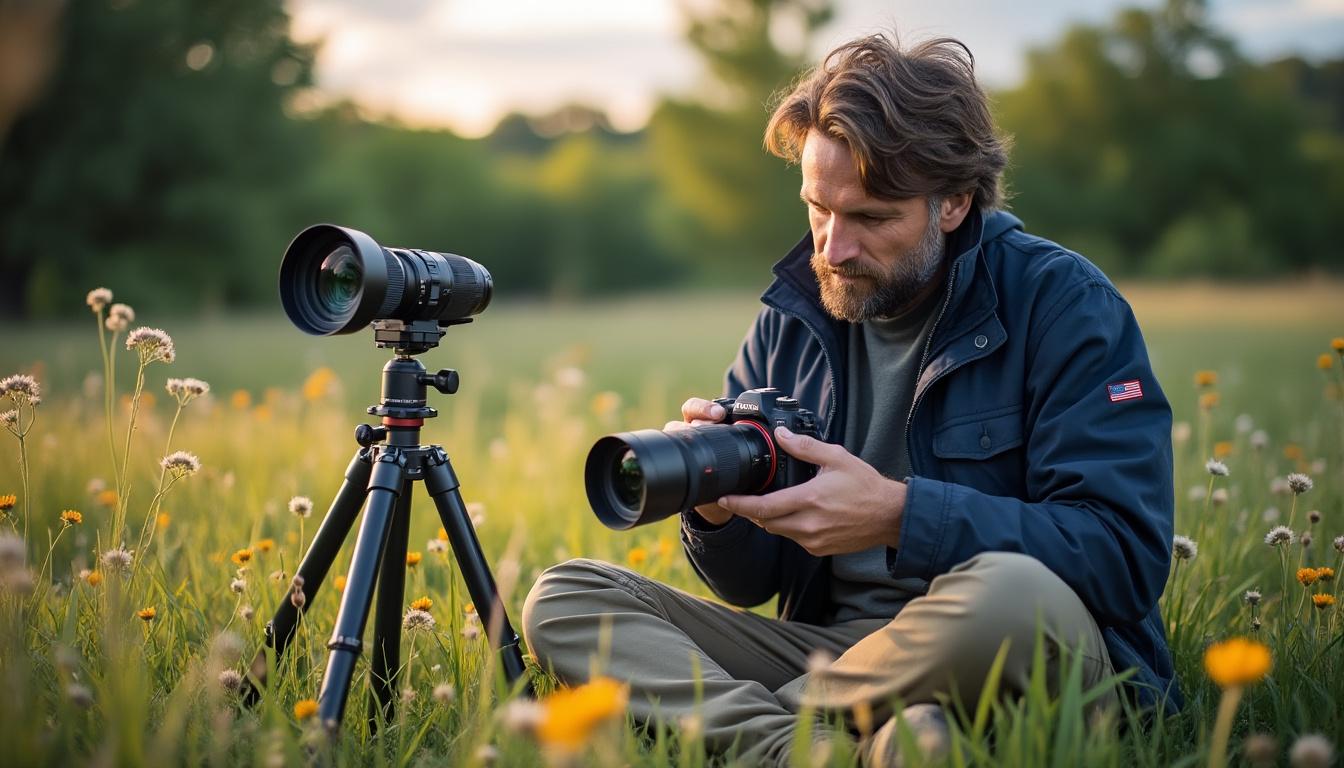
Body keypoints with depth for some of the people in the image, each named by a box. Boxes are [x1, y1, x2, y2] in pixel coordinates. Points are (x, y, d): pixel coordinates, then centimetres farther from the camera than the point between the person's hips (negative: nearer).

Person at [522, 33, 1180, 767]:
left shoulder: (1061, 302, -5)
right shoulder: (791, 322, 9)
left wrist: (899, 515, -24)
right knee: (563, 599, -10)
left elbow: (1127, 555, -17)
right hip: (829, 646, 5)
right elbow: (752, 585, 13)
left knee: (1010, 594, -40)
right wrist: (717, 510, -11)